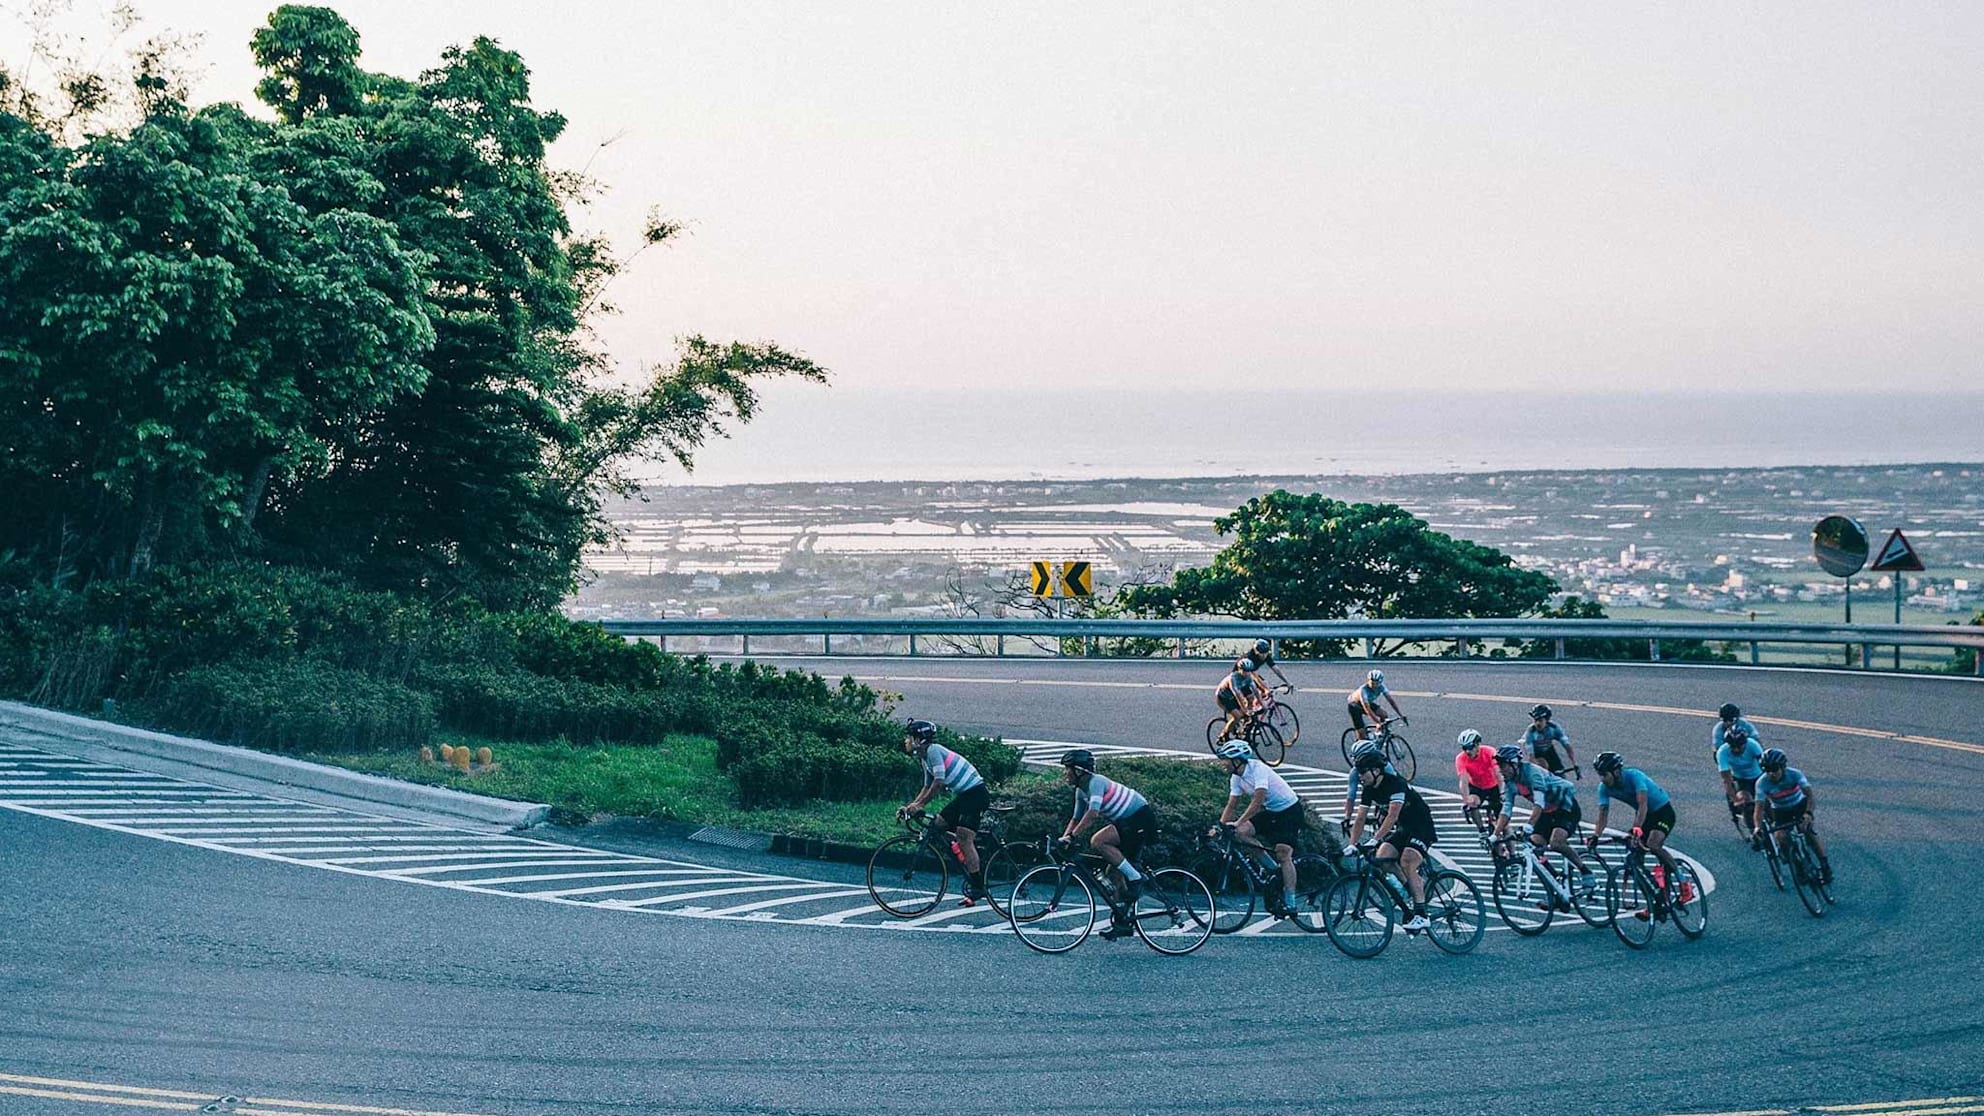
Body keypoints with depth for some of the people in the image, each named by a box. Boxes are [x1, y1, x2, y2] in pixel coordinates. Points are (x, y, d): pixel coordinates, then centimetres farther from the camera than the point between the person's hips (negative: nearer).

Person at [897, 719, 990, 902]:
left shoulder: (934, 751, -16)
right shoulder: (924, 758, 14)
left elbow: (938, 783, -23)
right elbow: (927, 787, 20)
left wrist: (918, 805, -22)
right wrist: (909, 806, 10)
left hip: (976, 793, -10)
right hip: (963, 795, 10)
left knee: (964, 838, -16)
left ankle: (978, 887, -13)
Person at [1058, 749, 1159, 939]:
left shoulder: (1096, 782, -20)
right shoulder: (1081, 791, 9)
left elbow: (1093, 812, -32)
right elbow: (1076, 818, 16)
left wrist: (1071, 836, -33)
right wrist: (1063, 839, 2)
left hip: (1142, 819, -10)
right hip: (1128, 822, 10)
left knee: (1098, 841, -26)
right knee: (1114, 873, 9)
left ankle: (1135, 878, -17)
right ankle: (1121, 922, 14)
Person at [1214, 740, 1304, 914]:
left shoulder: (1258, 769, -25)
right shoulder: (1236, 778, 0)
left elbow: (1258, 801, -34)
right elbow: (1231, 805, 2)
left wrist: (1238, 821, -39)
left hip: (1290, 810, -8)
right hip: (1271, 811, 8)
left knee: (1283, 855, -16)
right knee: (1241, 832, -13)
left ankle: (1290, 903, -13)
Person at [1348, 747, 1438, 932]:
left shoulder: (1395, 783, -25)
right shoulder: (1369, 790, 0)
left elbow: (1393, 815, -34)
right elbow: (1360, 819, 1)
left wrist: (1375, 839, -41)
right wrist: (1352, 845, -9)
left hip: (1421, 828, -8)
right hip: (1403, 829, 8)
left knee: (1407, 864, -25)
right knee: (1382, 857, -13)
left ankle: (1421, 915, -22)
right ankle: (1418, 886, 5)